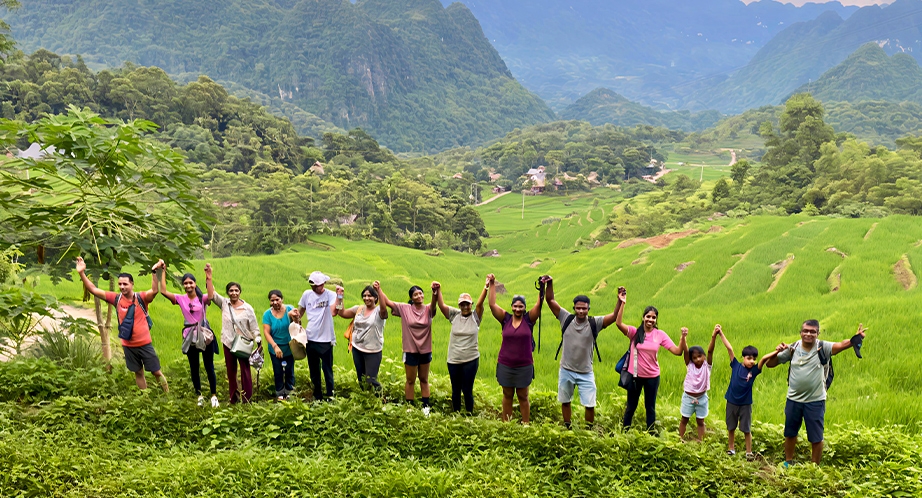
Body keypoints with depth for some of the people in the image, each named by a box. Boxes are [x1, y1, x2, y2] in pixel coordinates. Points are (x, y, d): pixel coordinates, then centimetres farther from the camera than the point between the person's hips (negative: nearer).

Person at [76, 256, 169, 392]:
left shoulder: (141, 297, -13)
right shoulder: (116, 299, -4)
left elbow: (155, 290, -32)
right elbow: (93, 290, -3)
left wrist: (154, 272, -47)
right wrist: (82, 273, -13)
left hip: (144, 344, -3)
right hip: (128, 345, 4)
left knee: (156, 372, 6)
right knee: (138, 373, 16)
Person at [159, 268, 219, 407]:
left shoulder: (202, 298, -4)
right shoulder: (181, 299, 1)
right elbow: (163, 291, -9)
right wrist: (163, 272, -7)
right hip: (190, 337, 2)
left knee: (209, 367, 2)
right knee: (194, 368, 10)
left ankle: (214, 396, 12)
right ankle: (199, 395, 23)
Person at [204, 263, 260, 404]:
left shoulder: (247, 308, -5)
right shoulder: (224, 304, 0)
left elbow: (254, 327, -3)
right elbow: (211, 295, -14)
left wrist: (258, 344, -10)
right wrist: (209, 277, -23)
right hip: (228, 344, 3)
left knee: (245, 372, -1)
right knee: (231, 372, 13)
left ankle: (247, 400, 6)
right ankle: (234, 399, 24)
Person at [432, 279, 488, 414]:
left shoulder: (475, 316, -2)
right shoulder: (454, 315, 3)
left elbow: (480, 303, -16)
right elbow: (442, 305, -6)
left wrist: (486, 286, -30)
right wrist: (438, 290, -19)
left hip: (471, 360, -3)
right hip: (453, 360, 3)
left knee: (467, 390, 4)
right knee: (455, 390, 14)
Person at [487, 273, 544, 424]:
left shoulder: (529, 319, -3)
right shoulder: (506, 319, -1)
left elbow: (539, 304, -11)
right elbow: (492, 304, -5)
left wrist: (542, 287, -21)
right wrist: (492, 284, -10)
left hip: (524, 366, -1)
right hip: (505, 365, 2)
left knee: (523, 396, 9)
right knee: (507, 395, 14)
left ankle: (526, 424, 17)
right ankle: (506, 423, 23)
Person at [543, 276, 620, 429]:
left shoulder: (594, 323, -9)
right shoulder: (566, 319, -6)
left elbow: (614, 315, -19)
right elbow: (550, 301, -7)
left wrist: (620, 300, -32)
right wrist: (549, 284, -19)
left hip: (586, 373, -2)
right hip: (566, 371, 2)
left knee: (590, 405, 0)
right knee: (565, 402, 16)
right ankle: (567, 428, 35)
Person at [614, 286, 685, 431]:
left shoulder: (660, 335, -4)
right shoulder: (635, 332, -9)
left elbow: (677, 351, -8)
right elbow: (618, 323, -27)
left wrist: (683, 337, -24)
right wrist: (622, 303, -33)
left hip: (653, 377, 1)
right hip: (635, 375, -1)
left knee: (650, 407, 15)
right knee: (631, 406, 13)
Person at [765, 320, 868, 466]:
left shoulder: (822, 347, -12)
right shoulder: (793, 348, -5)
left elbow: (841, 345, -33)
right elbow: (770, 364, -1)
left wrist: (855, 339, -53)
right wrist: (777, 352, -20)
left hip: (815, 401, -3)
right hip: (793, 400, 3)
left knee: (816, 438, 9)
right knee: (790, 433, 19)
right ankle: (788, 462, 40)